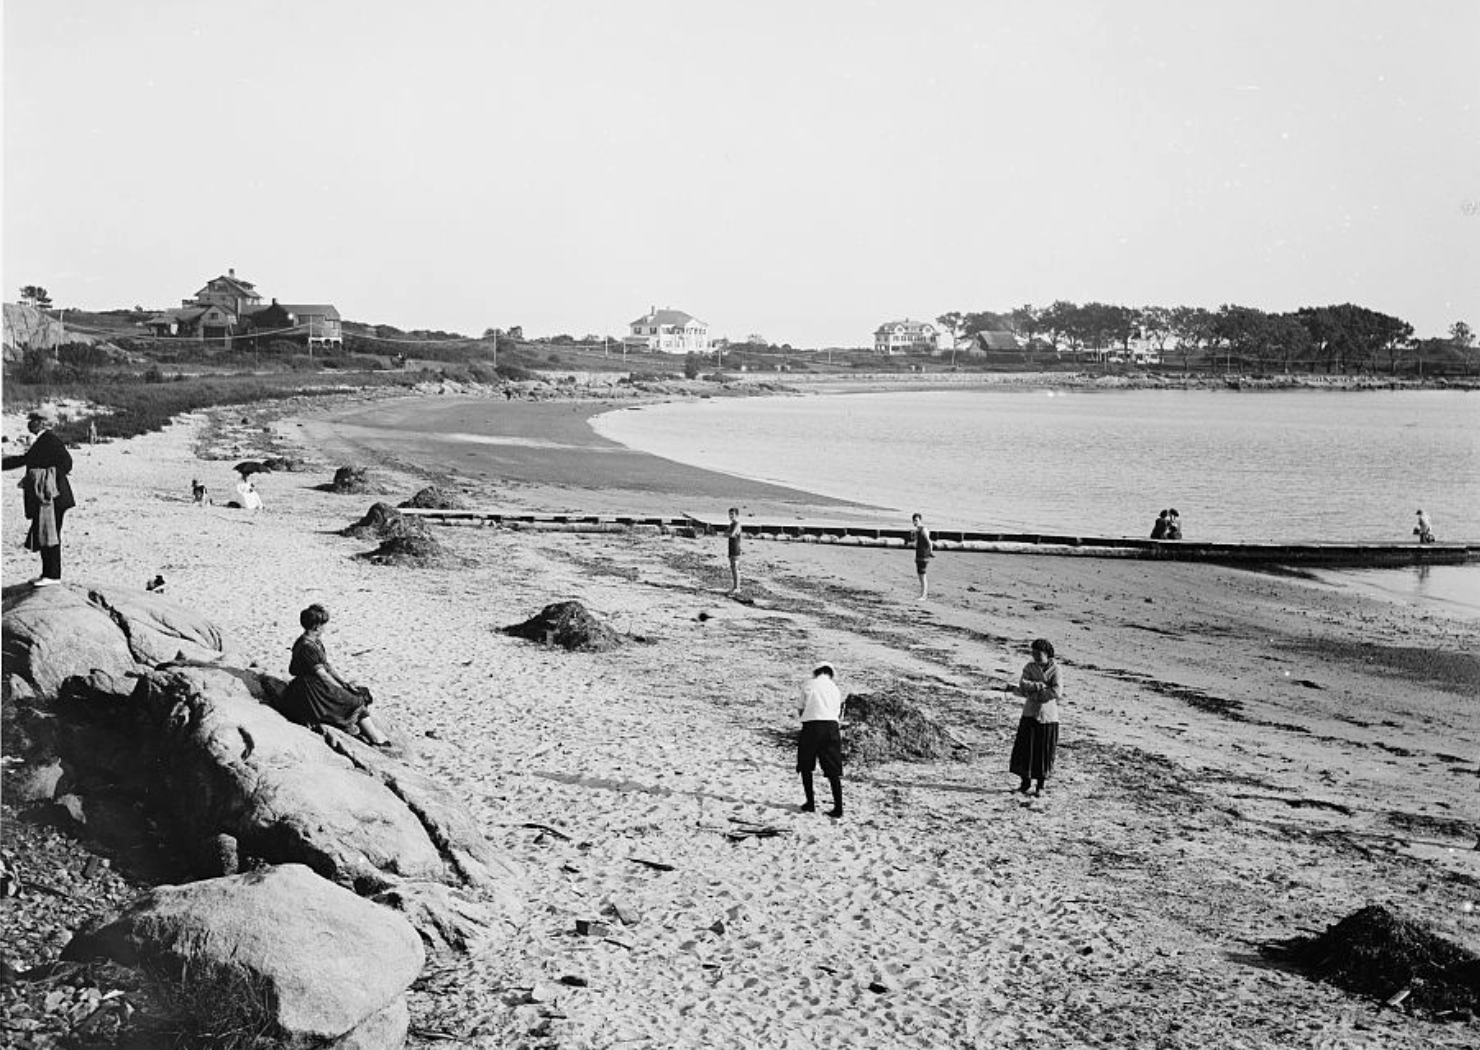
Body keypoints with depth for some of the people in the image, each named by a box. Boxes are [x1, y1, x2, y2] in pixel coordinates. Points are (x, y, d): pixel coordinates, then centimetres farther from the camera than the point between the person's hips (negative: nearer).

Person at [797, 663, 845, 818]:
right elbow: (838, 713, 12)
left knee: (805, 767, 15)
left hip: (811, 725, -3)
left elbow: (800, 710, 9)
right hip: (831, 725, 3)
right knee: (833, 771, 5)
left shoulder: (808, 684, 7)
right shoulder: (835, 688, 18)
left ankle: (810, 803, 14)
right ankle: (838, 807, 0)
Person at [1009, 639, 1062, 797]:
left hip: (1048, 715, -2)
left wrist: (1034, 694, -12)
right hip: (1030, 713, 2)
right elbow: (1022, 685, -10)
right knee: (1025, 747, 0)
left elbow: (1057, 692, -16)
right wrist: (1041, 686, -22)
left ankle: (1040, 785, 15)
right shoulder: (1030, 667, 3)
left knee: (1045, 751, 3)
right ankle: (1025, 782, 15)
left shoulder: (1055, 669, -5)